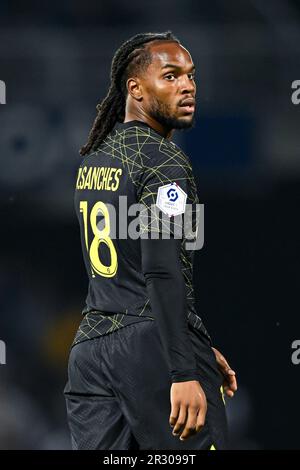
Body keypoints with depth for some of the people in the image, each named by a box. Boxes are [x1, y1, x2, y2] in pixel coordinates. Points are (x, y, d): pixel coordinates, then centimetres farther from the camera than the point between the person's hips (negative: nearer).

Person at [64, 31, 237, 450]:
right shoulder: (164, 162, -10)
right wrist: (185, 372, -24)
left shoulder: (93, 160, 17)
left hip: (89, 346, 8)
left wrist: (197, 348, 27)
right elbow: (163, 272, -21)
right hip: (152, 346, -8)